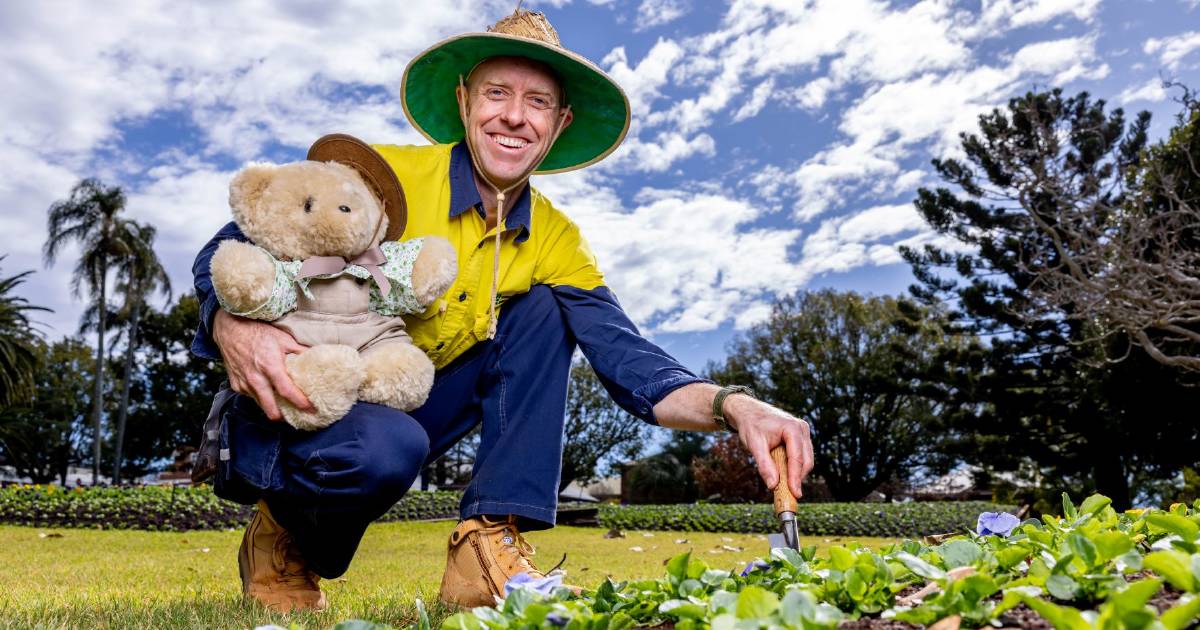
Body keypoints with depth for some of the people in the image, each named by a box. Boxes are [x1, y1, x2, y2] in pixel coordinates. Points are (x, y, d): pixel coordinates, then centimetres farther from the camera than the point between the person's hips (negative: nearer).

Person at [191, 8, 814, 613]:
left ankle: (489, 546, -14)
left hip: (411, 406, 4)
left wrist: (731, 405, -32)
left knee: (542, 312, -11)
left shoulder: (554, 242, -4)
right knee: (385, 447, -38)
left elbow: (623, 356, -14)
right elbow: (230, 251, -13)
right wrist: (234, 328, -36)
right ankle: (286, 544, -1)